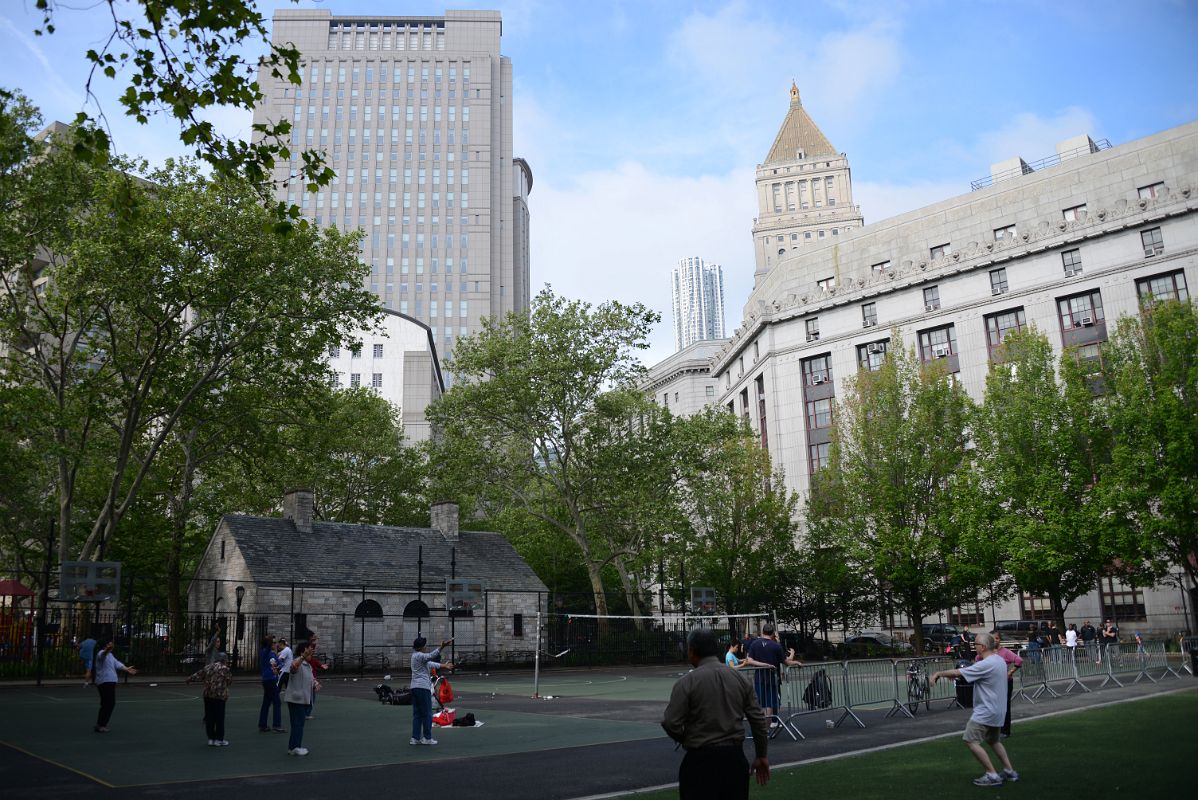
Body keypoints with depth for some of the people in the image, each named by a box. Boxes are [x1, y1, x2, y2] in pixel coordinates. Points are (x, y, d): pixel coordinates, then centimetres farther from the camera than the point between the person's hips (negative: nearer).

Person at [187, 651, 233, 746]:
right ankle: (219, 739, 5)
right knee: (219, 718, 2)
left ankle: (211, 738, 17)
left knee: (210, 717, 12)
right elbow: (229, 681, -1)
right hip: (220, 696, -5)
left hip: (208, 695, 5)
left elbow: (198, 675, 18)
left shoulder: (207, 667, 9)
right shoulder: (225, 669, -5)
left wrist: (189, 679, 36)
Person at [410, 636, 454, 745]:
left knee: (417, 714, 11)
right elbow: (431, 656, -31)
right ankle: (427, 738, 4)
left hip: (415, 687, 10)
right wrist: (442, 647, -43)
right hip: (423, 687, -10)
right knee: (427, 714, -1)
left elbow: (430, 663, 27)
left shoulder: (416, 655, 18)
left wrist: (444, 666, 33)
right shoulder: (419, 655, -12)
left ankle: (415, 738, 11)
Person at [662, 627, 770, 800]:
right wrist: (761, 755, 17)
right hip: (735, 758, 5)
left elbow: (670, 723, -12)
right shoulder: (740, 679, 5)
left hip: (701, 760, -5)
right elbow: (758, 720, 7)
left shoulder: (686, 682, -9)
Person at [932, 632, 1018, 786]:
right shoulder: (999, 660, 6)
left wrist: (939, 673, -10)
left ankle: (992, 776, -4)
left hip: (986, 711, -10)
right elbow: (971, 670, 13)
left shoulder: (985, 665, -24)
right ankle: (1010, 772, 27)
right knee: (993, 741, 25)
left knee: (971, 741, -6)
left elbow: (958, 672, -23)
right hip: (996, 711, 10)